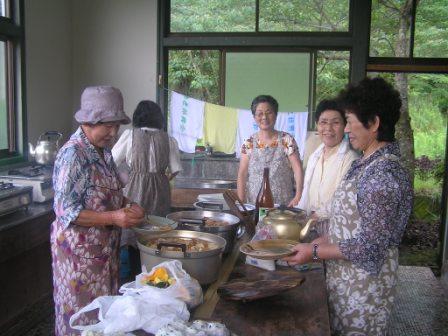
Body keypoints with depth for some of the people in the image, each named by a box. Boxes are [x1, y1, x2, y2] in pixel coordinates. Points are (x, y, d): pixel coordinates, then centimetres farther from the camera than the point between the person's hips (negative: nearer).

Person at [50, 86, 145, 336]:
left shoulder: (104, 151, 7)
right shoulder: (73, 154, -19)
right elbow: (66, 212, -20)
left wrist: (128, 206, -1)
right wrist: (114, 217, -27)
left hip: (105, 248, 8)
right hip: (80, 251, -8)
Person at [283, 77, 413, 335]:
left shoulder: (383, 173, -24)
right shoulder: (367, 163, 7)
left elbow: (370, 246, -24)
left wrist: (315, 253, -17)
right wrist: (321, 241, 6)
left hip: (363, 287, -9)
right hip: (345, 278, 9)